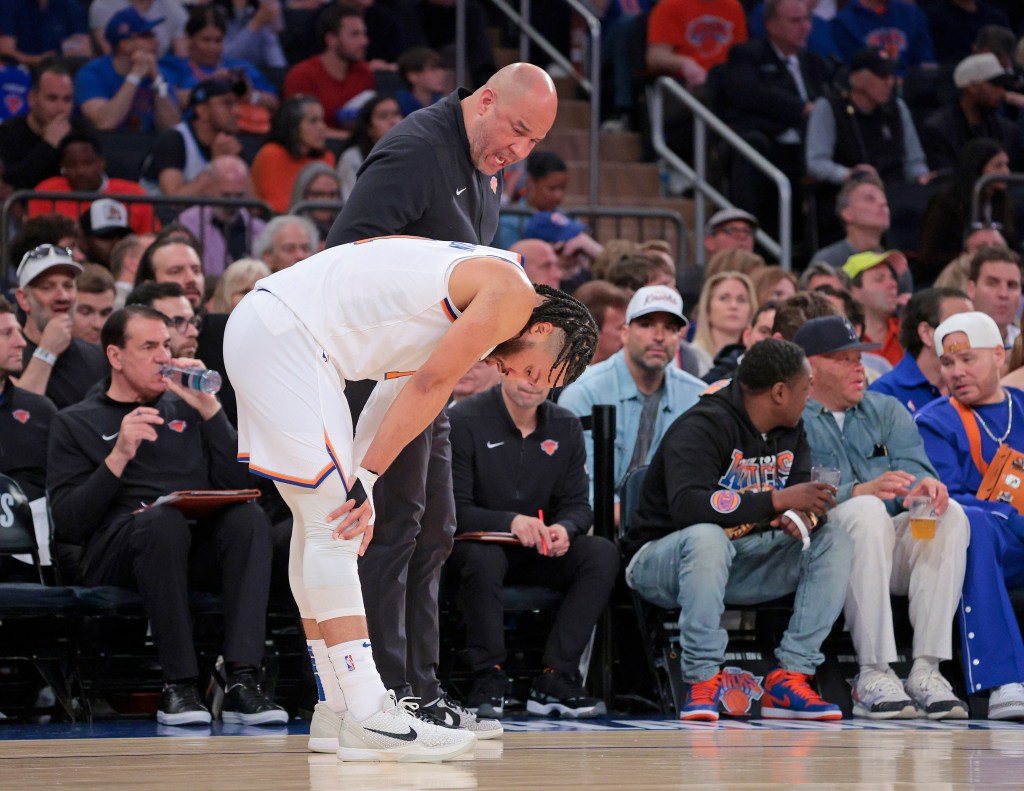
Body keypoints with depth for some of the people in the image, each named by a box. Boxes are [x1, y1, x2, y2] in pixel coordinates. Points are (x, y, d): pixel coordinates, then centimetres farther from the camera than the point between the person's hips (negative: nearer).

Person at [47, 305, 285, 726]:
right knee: (165, 521, -37)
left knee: (249, 518, -29)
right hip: (113, 556, -3)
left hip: (196, 545, 3)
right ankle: (178, 684, -35)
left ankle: (242, 679, -39)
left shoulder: (184, 409, 25)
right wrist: (118, 457, -10)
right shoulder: (76, 423, 15)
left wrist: (209, 408, 4)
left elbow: (240, 482, 12)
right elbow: (67, 523, 1)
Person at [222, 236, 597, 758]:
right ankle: (367, 718, -15)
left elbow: (402, 386, 18)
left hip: (260, 331, 10)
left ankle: (339, 711, 15)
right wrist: (367, 477, -10)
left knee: (323, 522, 12)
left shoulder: (474, 282, 21)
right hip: (284, 336, -10)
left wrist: (359, 480, 11)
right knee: (333, 524, -12)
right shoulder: (511, 293, -8)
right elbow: (429, 386, -11)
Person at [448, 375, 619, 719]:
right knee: (484, 558, -39)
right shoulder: (464, 420, -10)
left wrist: (564, 529, -21)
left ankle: (555, 678, -24)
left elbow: (579, 505, 4)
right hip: (477, 544, -5)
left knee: (602, 554, -21)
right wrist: (510, 522, -33)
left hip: (540, 551, 5)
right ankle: (487, 679, -25)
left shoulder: (566, 426, 6)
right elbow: (454, 509, -16)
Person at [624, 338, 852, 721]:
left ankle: (788, 679, -15)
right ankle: (703, 682, -31)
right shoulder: (703, 427, -20)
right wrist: (777, 500, -35)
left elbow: (801, 500, -2)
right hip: (661, 559, -7)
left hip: (738, 565, 7)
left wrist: (805, 518, -29)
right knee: (708, 537, -41)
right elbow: (687, 506, -35)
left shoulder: (790, 434, 6)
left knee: (835, 542, -9)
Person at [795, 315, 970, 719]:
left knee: (951, 515, -23)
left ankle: (926, 670, -31)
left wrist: (924, 488, -20)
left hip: (891, 547, 5)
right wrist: (862, 491, -28)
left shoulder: (886, 411, 23)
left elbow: (914, 468, 6)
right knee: (866, 511, -35)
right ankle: (873, 675, -39)